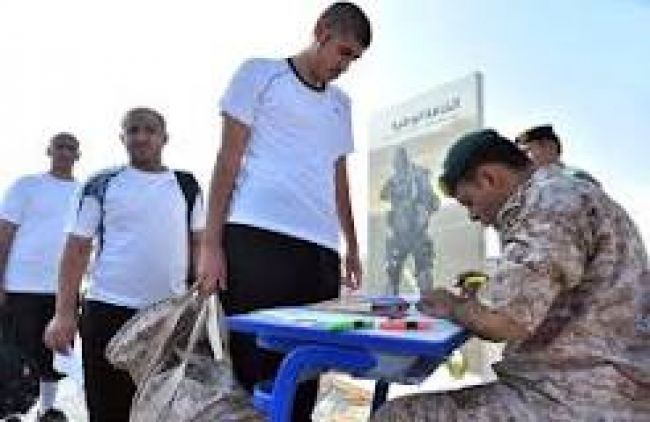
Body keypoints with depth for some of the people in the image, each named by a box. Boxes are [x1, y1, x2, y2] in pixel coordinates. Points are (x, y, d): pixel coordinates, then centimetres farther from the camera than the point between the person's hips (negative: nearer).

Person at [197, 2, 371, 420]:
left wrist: (352, 247, 24)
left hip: (321, 249, 5)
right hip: (257, 240, -5)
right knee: (255, 369, -6)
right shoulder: (261, 73, 8)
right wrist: (212, 243, -6)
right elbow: (228, 159, 2)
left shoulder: (341, 103, 24)